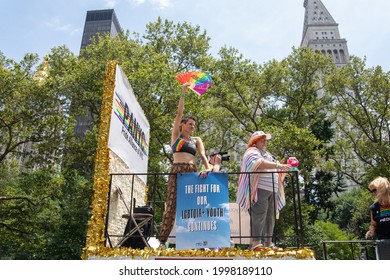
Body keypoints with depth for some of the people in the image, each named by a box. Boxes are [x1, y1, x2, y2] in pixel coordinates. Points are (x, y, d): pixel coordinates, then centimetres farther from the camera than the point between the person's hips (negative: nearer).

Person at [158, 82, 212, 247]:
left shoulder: (196, 140, 19)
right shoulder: (176, 135, 11)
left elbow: (202, 155, 5)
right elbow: (179, 114, 4)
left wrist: (207, 168, -16)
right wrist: (183, 93, 2)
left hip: (192, 172, 4)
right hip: (177, 170, -4)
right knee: (172, 204, -9)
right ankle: (162, 240, -6)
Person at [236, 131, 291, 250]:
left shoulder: (267, 154, 28)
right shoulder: (252, 152, 0)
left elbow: (276, 170, 27)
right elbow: (259, 163, -20)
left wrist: (286, 168, 7)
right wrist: (278, 166, -25)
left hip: (272, 191, 9)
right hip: (259, 190, -9)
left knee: (270, 217, 7)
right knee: (259, 216, -15)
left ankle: (268, 243, 13)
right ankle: (256, 243, -14)